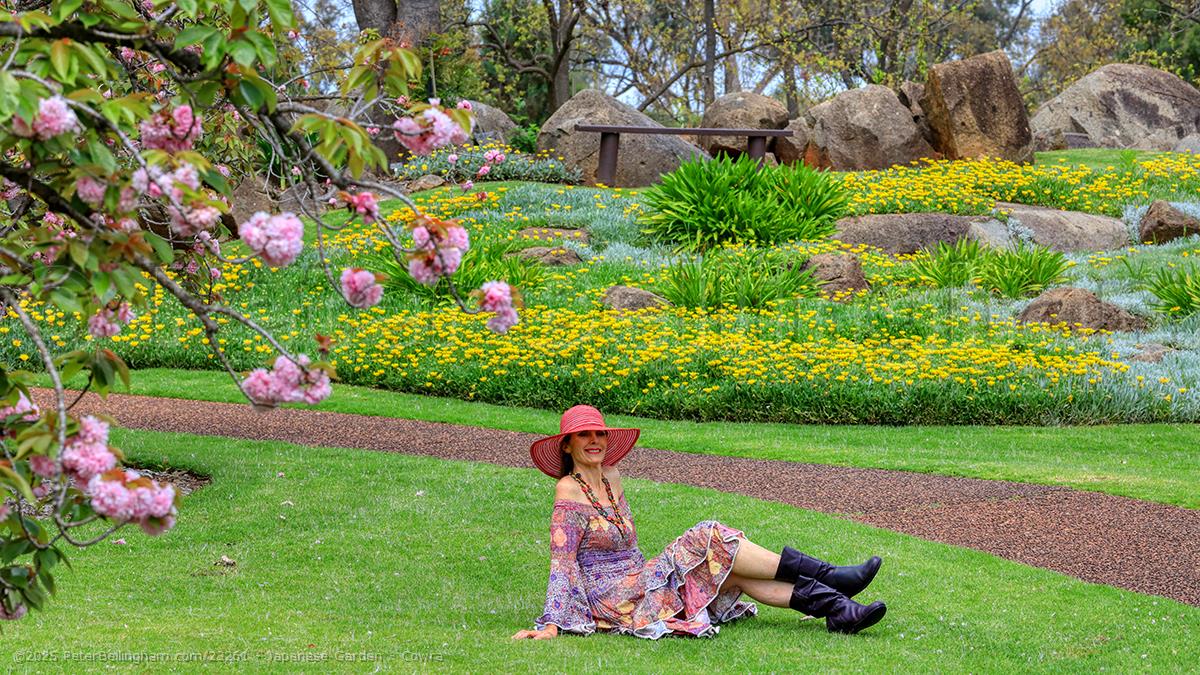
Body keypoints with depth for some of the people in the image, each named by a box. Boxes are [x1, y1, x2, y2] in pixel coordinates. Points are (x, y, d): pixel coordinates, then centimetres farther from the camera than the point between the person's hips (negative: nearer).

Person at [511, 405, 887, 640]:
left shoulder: (610, 477, 13)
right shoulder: (569, 490, -12)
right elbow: (561, 562, -18)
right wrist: (551, 624, -26)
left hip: (637, 583, 8)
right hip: (612, 600, -8)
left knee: (732, 573, -9)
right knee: (710, 542, -18)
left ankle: (835, 609, -19)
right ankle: (827, 578, -16)